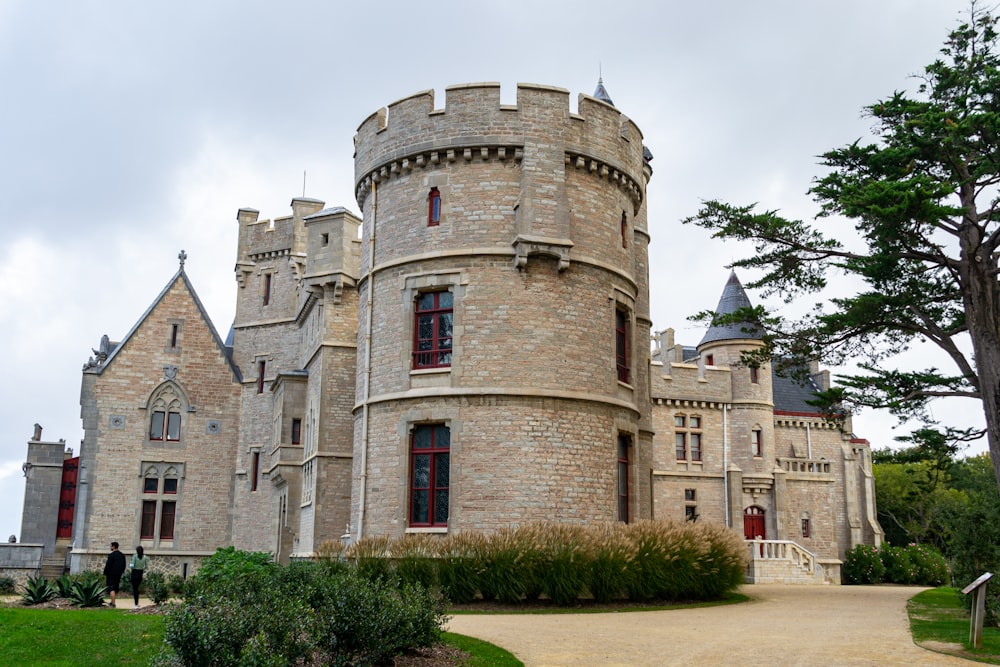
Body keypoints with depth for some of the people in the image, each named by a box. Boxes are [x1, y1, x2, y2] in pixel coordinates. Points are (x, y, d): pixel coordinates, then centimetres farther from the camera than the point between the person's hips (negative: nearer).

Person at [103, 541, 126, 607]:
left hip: (111, 574, -7)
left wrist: (105, 574, -6)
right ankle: (112, 602, 28)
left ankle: (113, 603, -10)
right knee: (116, 588, 16)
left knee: (111, 589, -5)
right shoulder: (122, 555, 8)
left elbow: (108, 565, -14)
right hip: (118, 575, 7)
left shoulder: (111, 555, -14)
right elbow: (124, 565, 11)